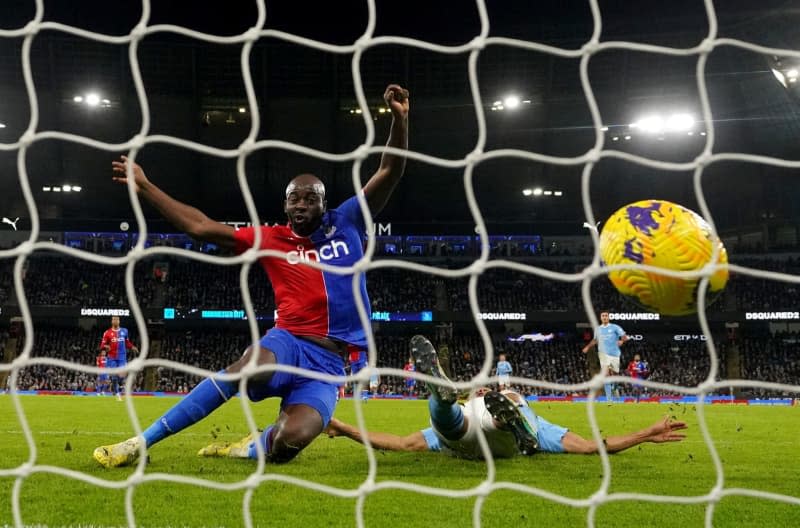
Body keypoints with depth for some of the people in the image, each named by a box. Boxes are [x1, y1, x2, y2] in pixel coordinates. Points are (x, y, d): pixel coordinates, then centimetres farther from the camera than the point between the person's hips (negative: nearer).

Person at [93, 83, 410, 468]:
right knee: (248, 368, -37)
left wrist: (399, 118, -11)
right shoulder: (271, 239, 9)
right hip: (289, 341, 0)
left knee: (292, 439, -28)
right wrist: (144, 187, 7)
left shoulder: (346, 224, 9)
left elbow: (390, 173, 4)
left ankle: (250, 448, 11)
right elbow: (200, 227, 8)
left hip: (328, 361, 0)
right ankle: (141, 442, -26)